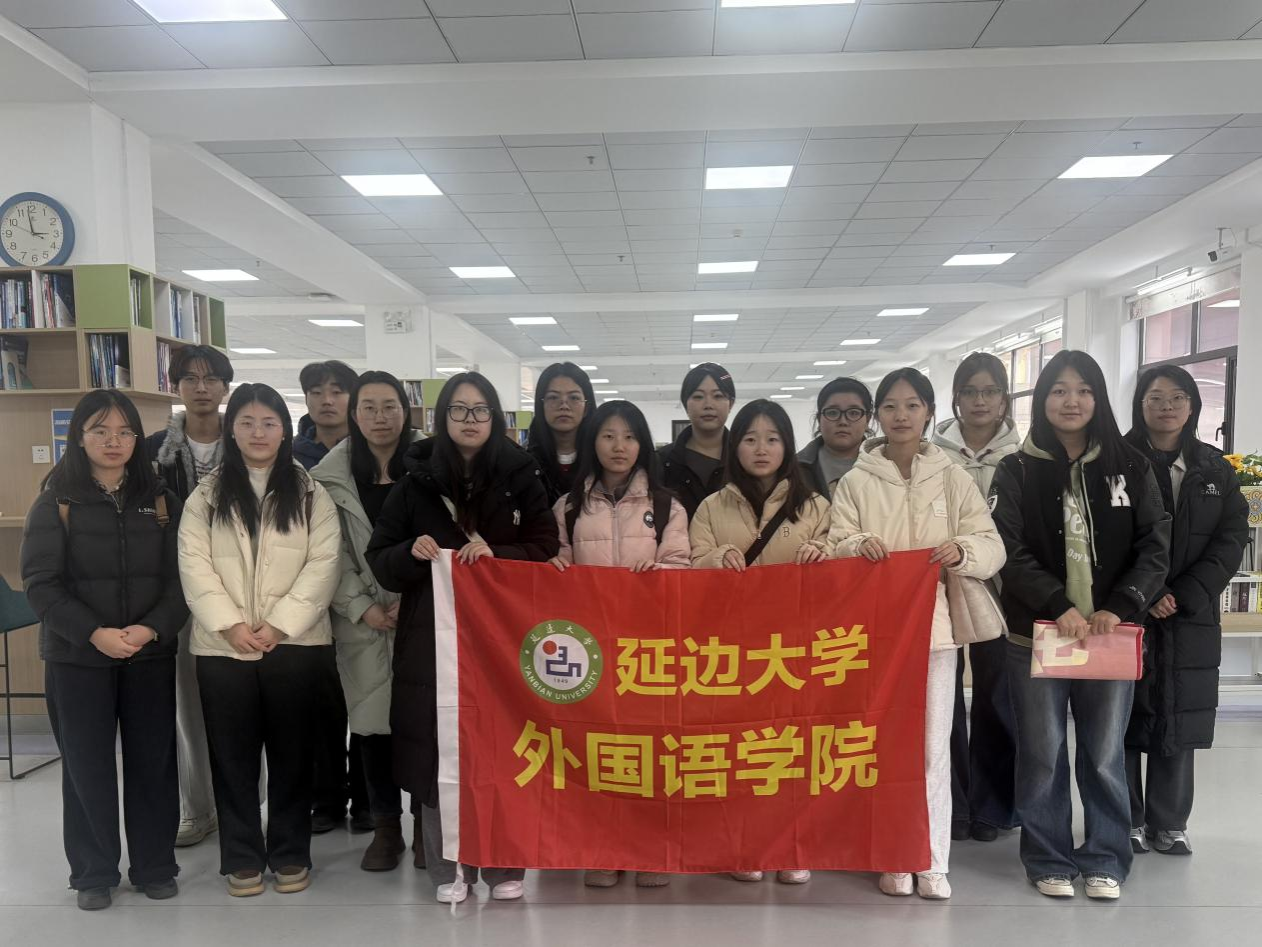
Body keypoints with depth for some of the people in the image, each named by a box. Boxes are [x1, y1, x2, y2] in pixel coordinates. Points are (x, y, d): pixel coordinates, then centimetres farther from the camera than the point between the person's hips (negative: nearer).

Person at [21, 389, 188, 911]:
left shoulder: (162, 500, 4)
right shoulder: (55, 502, -1)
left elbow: (180, 577, 0)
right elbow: (41, 583, -7)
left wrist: (152, 629, -17)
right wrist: (94, 633, -20)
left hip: (151, 656, 1)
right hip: (76, 657, -1)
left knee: (153, 761, 7)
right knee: (87, 766, 7)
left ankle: (155, 866, 23)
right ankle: (93, 873, 24)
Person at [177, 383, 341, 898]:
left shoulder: (311, 494, 4)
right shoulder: (206, 495, 7)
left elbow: (323, 564, -5)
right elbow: (194, 565, -1)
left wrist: (279, 625, -13)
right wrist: (231, 625, -14)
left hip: (295, 643, -1)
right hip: (222, 645, 1)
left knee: (291, 752, 7)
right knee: (233, 754, 8)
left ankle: (290, 854, 21)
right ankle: (242, 857, 22)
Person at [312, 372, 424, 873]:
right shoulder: (331, 476, 5)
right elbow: (332, 552, 1)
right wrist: (363, 607, -8)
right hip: (363, 620, 1)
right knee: (373, 721, 7)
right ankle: (385, 827, 23)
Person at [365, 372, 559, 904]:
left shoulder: (520, 476, 5)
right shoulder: (417, 480, 6)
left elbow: (546, 548, 1)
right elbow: (378, 559, 7)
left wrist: (495, 553, -15)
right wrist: (411, 553, -14)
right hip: (433, 634, 1)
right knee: (438, 746, 1)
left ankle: (504, 865, 19)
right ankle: (448, 868, 18)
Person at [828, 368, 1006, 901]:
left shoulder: (953, 479, 6)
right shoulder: (856, 482, 4)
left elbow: (992, 548, 1)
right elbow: (835, 548, -1)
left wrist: (962, 550, -19)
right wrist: (858, 545, -22)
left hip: (935, 625, 1)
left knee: (933, 747, 5)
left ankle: (933, 862, 18)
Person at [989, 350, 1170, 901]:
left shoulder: (1130, 467, 5)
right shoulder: (1016, 471, 0)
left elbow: (1155, 548, 1)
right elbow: (1011, 552, -7)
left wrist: (1116, 609, -14)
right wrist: (1060, 606, -20)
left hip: (1109, 633, 1)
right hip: (1037, 633, -1)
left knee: (1105, 754, 11)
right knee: (1042, 754, 8)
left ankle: (1104, 859, 28)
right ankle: (1049, 859, 24)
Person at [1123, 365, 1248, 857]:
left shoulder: (1215, 469, 10)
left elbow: (1231, 539, 2)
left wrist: (1185, 596, -10)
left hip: (1191, 618, 3)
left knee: (1179, 721, 8)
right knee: (1125, 721, 2)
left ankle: (1169, 824, 21)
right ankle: (1128, 821, 15)